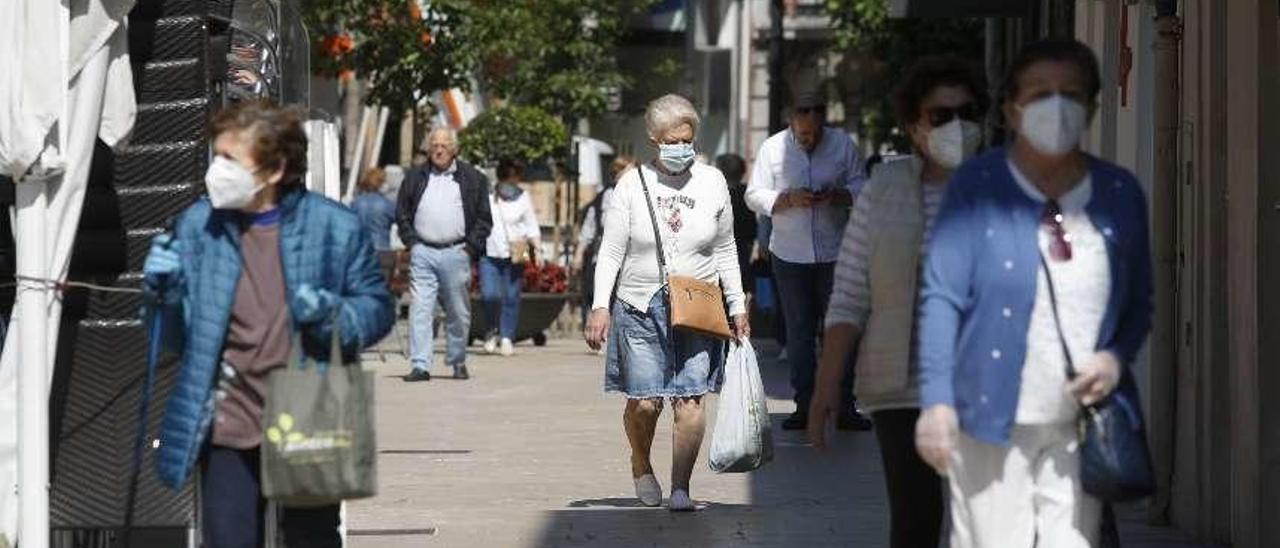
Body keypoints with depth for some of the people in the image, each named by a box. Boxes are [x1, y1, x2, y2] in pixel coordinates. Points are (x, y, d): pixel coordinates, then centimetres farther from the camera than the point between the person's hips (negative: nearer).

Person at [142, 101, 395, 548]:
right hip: (229, 429, 2)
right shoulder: (198, 225, 2)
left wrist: (335, 315, -17)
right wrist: (164, 293, -13)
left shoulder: (334, 227, -5)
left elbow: (378, 307, 3)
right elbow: (178, 336, 8)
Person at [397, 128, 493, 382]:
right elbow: (402, 213, 15)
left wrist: (470, 247, -2)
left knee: (458, 312, 6)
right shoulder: (415, 178, 12)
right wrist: (412, 242, 3)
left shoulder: (472, 178, 7)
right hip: (422, 253, 1)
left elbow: (484, 218, 8)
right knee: (420, 309, -8)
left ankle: (457, 362, 20)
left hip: (456, 253, -1)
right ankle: (419, 366, -9)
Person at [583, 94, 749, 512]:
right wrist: (600, 306, -8)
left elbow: (725, 253, 15)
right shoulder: (632, 184, 1)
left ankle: (680, 488, -3)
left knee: (689, 398, -9)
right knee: (644, 402, -2)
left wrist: (738, 307, 12)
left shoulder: (712, 183, 8)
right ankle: (641, 466, 27)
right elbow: (611, 253, 1)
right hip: (640, 308, -1)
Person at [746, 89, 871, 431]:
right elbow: (754, 196, 0)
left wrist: (837, 195, -15)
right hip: (790, 256, 0)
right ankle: (804, 405, 11)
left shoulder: (843, 144, 2)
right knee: (799, 332, 5)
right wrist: (789, 199, -16)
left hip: (834, 253, 0)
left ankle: (845, 407, 3)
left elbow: (860, 188, 5)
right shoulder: (772, 148, 1)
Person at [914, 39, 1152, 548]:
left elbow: (1139, 303, 13)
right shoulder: (976, 186, -5)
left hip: (1081, 425, 3)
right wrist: (937, 400, -17)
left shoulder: (1120, 194, 5)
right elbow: (942, 298, -9)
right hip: (992, 417, -3)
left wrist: (1117, 358, -8)